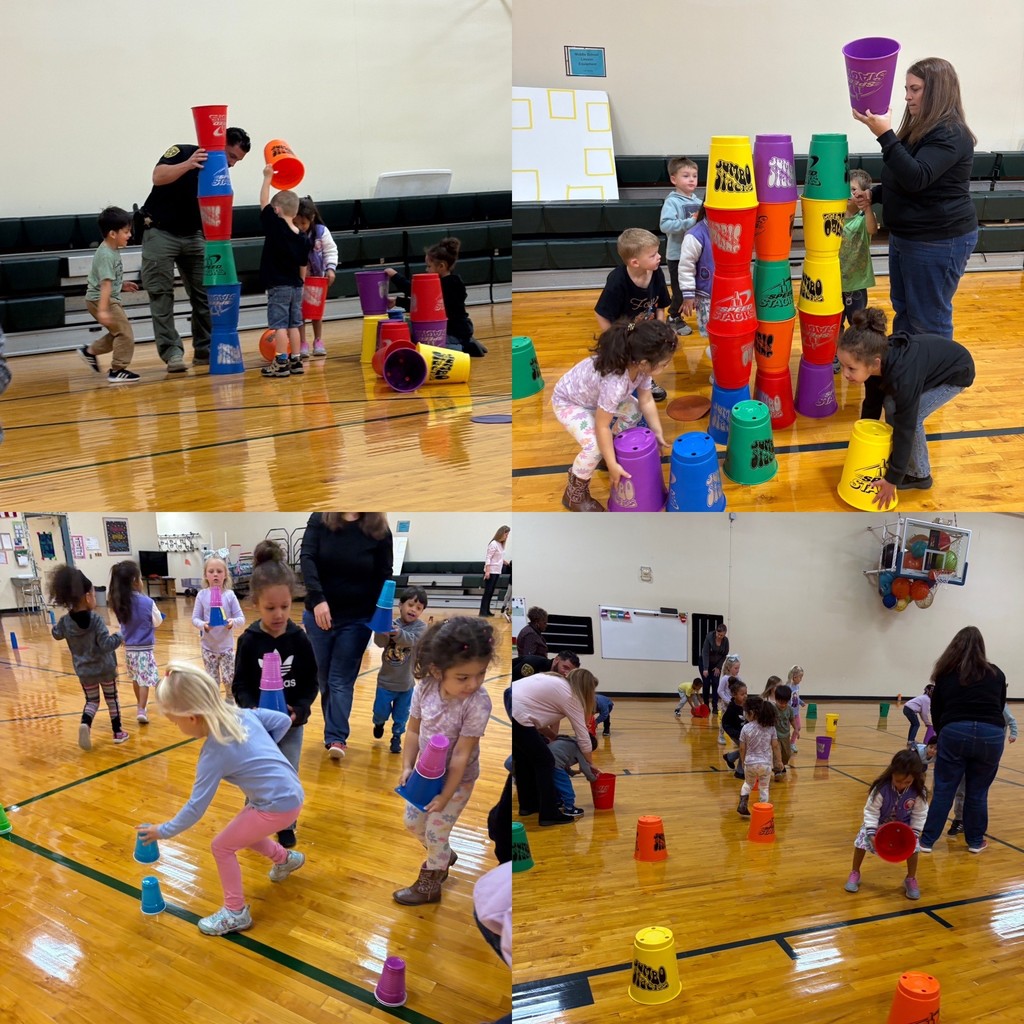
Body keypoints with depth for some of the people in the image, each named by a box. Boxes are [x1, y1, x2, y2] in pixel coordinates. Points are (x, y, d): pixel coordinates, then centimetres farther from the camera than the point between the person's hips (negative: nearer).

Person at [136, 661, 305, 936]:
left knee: (222, 846, 5)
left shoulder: (214, 753, -19)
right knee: (242, 832, 29)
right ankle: (286, 858, 51)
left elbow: (196, 807, -12)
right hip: (291, 793, 9)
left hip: (278, 805, -9)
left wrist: (164, 831, 0)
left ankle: (236, 912, 16)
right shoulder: (241, 713, -1)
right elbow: (283, 721, 7)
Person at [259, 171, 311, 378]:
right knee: (293, 324, 12)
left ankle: (281, 363, -6)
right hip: (295, 286, 6)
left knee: (279, 325, -4)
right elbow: (303, 267, 10)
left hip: (278, 287, -6)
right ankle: (295, 361, 15)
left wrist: (268, 177, 1)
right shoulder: (303, 239, 4)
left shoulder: (275, 226, -12)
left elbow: (263, 203, -7)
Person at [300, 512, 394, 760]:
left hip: (357, 619, -2)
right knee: (324, 677, 12)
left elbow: (384, 576, -4)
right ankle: (336, 733, 25)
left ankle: (336, 737, -2)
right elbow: (307, 558, -15)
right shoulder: (320, 519, -5)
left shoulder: (379, 530, -6)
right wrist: (317, 599, -28)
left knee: (341, 680, -2)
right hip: (318, 614, 2)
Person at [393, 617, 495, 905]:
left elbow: (461, 754, -26)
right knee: (412, 822, 22)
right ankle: (443, 856, 51)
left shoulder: (478, 703, -33)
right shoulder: (424, 688, -21)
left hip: (457, 779, -5)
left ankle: (429, 885, 36)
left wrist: (445, 796, -21)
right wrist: (407, 767, -8)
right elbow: (414, 730, -4)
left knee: (435, 833, 9)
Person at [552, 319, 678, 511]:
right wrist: (612, 465, -25)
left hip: (592, 395, 8)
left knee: (633, 410, 6)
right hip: (568, 402, -8)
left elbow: (646, 402, -4)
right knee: (594, 445, -23)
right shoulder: (614, 382, -44)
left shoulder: (639, 364, -21)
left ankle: (614, 451, 31)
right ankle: (575, 493, 0)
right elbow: (602, 427, -33)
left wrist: (658, 434, 0)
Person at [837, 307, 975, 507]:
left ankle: (919, 475, 3)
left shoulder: (902, 377, -42)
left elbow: (905, 428, -33)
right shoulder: (878, 361, -22)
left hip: (955, 373, -7)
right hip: (932, 362, 7)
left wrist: (892, 479, -25)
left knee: (909, 417, -16)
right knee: (891, 405, -6)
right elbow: (871, 404, -3)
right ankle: (896, 458, 13)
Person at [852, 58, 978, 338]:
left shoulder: (950, 134, -18)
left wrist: (885, 135, -34)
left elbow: (917, 178, -30)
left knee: (929, 320, -2)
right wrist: (873, 195, 8)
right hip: (906, 236, 10)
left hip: (938, 241, -10)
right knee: (903, 310, 18)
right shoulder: (919, 129, 12)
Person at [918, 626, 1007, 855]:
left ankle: (927, 841, 11)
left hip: (954, 733, -1)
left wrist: (942, 735, 28)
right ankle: (975, 841, 26)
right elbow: (1000, 708, 22)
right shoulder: (996, 673, 14)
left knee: (943, 790, 7)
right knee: (978, 792, 13)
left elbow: (936, 712, 14)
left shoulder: (946, 674, 11)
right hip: (991, 735, 1)